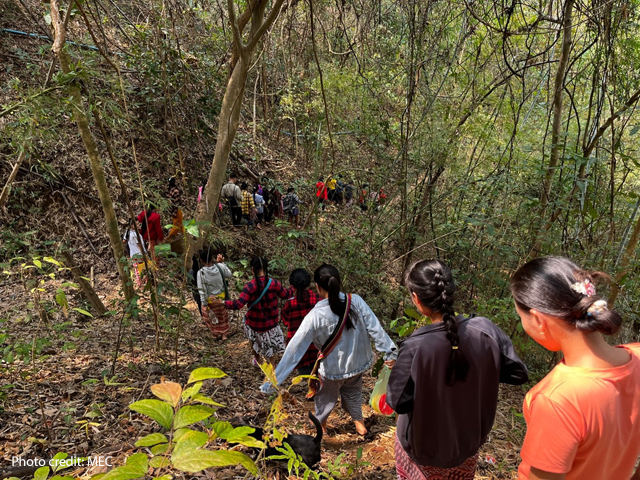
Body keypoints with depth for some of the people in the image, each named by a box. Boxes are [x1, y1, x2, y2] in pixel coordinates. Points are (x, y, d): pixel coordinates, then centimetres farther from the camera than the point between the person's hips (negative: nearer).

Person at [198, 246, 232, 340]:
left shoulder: (201, 273, -25)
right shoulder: (220, 267, -19)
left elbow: (202, 290, -21)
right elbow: (229, 275, 0)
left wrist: (204, 304, -13)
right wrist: (222, 263, 1)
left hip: (210, 300, -3)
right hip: (221, 297, 3)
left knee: (210, 317, 23)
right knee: (222, 315, 24)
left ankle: (216, 333, 39)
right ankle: (224, 334, 37)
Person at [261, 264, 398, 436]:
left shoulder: (315, 316, -28)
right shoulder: (356, 301, -22)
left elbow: (295, 347, -25)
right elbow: (375, 328, -17)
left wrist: (274, 380, -19)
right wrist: (389, 352, -6)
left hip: (333, 369, -2)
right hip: (357, 362, 3)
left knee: (326, 396, 28)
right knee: (353, 392, 33)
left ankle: (320, 425, 52)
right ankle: (359, 423, 49)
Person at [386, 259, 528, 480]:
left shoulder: (416, 346, -32)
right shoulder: (485, 330, -21)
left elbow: (398, 401, -25)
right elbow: (518, 373, -9)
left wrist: (397, 371, -7)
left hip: (423, 446, -3)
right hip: (468, 441, 3)